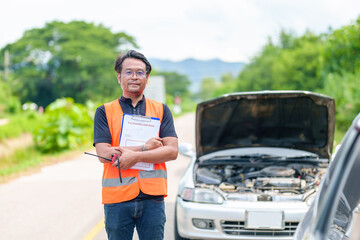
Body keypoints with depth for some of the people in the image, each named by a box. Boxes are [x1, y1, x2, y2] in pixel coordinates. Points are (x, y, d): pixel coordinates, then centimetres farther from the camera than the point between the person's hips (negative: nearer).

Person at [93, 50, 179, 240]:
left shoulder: (161, 110, 11)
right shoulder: (105, 112, 7)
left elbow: (172, 151, -1)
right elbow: (103, 154, -7)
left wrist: (135, 156, -14)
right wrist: (146, 148, -9)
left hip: (152, 197, 1)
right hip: (117, 197, -1)